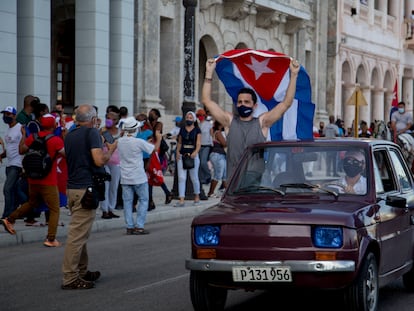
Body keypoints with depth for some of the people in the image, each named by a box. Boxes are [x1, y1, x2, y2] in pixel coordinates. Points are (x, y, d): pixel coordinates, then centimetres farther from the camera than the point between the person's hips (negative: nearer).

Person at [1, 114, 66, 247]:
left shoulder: (32, 137, 0)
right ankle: (51, 239, -2)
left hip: (33, 180, 6)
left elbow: (21, 150, 11)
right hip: (49, 182, -6)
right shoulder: (56, 140, -15)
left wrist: (23, 135, 23)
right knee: (54, 210, 4)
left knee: (32, 203, 29)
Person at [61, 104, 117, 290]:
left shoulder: (70, 136, 14)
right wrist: (110, 150, 0)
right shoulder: (92, 133, -10)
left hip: (72, 188, 9)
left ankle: (82, 272, 25)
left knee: (80, 233, 18)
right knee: (78, 235, -8)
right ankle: (69, 278, -8)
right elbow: (99, 161, -19)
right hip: (85, 189, -9)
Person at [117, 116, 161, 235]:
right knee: (143, 200, 6)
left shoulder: (120, 141, -2)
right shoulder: (139, 142, -15)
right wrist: (158, 138, 12)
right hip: (139, 178, -4)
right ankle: (139, 226, 0)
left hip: (125, 178, 4)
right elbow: (155, 148, -5)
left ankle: (129, 227, 5)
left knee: (127, 202, 7)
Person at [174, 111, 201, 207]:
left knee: (194, 177, 6)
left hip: (193, 155, -3)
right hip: (182, 155, 3)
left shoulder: (197, 130, 2)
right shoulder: (182, 129, 11)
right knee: (181, 177, -5)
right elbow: (179, 142, 17)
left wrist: (195, 152, -23)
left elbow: (198, 143, -6)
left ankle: (197, 197, 26)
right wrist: (178, 151, 1)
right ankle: (181, 200, -7)